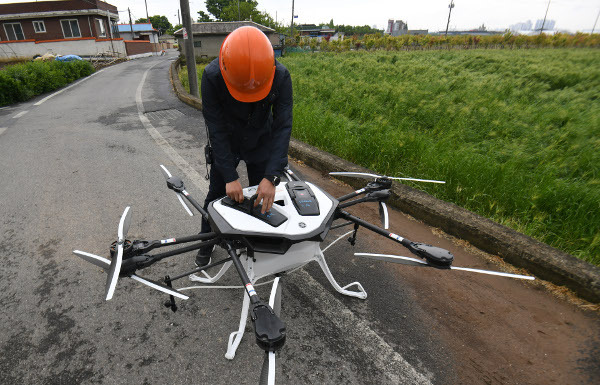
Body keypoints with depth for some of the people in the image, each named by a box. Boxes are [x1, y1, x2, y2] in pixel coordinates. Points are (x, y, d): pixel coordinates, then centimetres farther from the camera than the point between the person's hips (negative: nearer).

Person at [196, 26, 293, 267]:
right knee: (217, 193, 8)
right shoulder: (212, 77, -30)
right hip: (225, 145, 0)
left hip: (261, 144, 1)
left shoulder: (280, 76, -28)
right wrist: (230, 177, -31)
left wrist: (271, 177, -37)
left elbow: (283, 127, -29)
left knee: (262, 195, 7)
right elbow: (216, 129, -27)